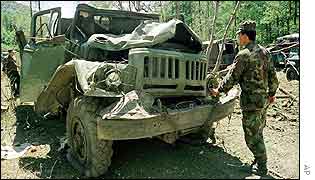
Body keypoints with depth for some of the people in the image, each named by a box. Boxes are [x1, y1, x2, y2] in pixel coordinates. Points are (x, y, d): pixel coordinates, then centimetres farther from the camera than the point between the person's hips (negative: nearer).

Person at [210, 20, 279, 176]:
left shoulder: (244, 55, -17)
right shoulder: (264, 52, 8)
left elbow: (232, 77, -13)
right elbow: (272, 75, 12)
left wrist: (218, 90, 0)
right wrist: (272, 93, 23)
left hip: (251, 101, -9)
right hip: (263, 99, 9)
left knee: (252, 135, 5)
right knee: (257, 133, 21)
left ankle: (261, 167, 17)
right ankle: (260, 161, 34)